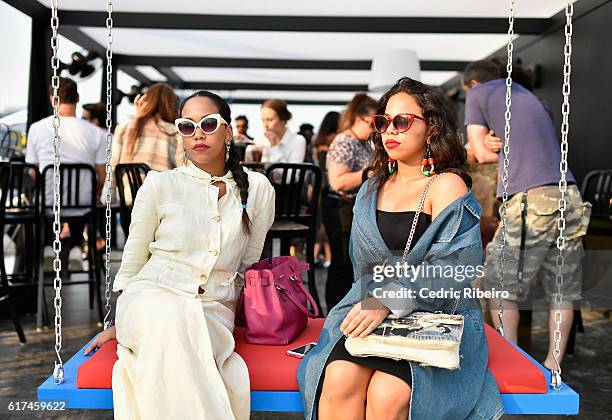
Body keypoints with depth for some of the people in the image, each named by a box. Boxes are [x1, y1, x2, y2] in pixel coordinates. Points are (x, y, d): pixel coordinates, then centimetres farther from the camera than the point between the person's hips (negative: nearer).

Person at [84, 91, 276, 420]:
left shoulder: (258, 189, 7)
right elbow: (132, 261, 11)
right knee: (170, 322, -37)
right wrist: (118, 322, 12)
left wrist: (227, 315, 9)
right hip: (152, 295, 0)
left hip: (213, 309, 1)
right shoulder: (160, 185, 3)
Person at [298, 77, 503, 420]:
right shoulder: (372, 189, 17)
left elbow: (452, 268, -14)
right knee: (339, 379, -26)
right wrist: (371, 302, -2)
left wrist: (388, 300, -23)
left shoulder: (447, 185, -3)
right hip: (371, 308, 4)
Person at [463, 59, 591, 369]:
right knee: (563, 291, 12)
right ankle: (552, 367, 19)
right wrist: (500, 143, 12)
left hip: (531, 198, -7)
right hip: (571, 196, 7)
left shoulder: (478, 94, 10)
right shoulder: (528, 95, 28)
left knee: (501, 288, 4)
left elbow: (482, 154, 8)